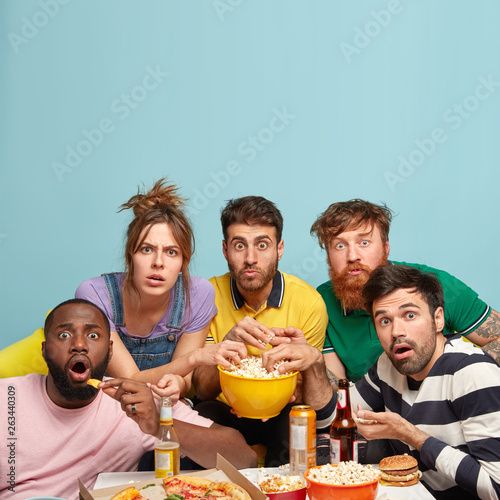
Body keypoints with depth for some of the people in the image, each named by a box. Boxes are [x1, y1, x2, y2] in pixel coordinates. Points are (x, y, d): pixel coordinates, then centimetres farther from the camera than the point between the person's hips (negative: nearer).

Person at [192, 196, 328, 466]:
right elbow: (202, 390, -11)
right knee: (202, 416, -31)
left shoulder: (309, 302, -11)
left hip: (281, 413, 0)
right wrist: (227, 345, -31)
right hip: (225, 411, 0)